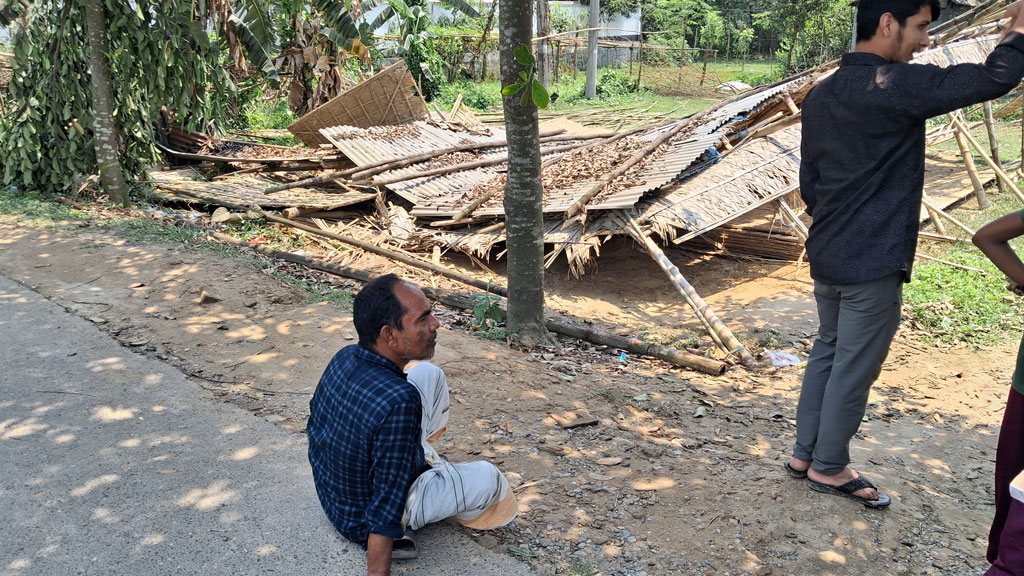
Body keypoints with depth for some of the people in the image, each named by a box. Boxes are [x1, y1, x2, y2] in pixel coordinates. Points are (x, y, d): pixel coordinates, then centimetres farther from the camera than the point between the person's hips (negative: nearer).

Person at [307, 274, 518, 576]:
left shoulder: (344, 357, -16)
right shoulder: (399, 403, -40)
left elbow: (315, 425, 3)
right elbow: (384, 512, -34)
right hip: (365, 520, -6)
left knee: (429, 375, 6)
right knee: (486, 477, 7)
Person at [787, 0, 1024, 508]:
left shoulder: (820, 95, 8)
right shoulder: (897, 85, -17)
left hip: (825, 257, 8)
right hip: (873, 264, -8)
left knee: (827, 351, 19)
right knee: (854, 368, 5)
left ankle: (804, 453, 28)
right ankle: (829, 467, 20)